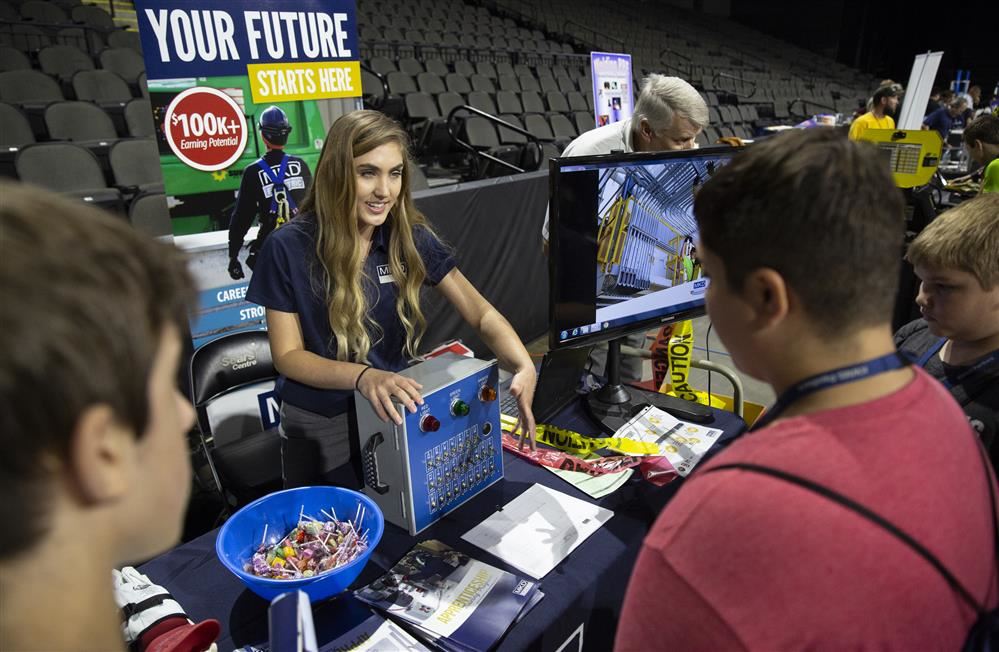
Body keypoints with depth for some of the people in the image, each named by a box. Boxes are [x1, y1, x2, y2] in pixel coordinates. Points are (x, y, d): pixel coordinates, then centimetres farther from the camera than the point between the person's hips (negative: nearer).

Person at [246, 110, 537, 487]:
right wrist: (362, 376, -33)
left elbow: (481, 313, -11)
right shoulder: (288, 248, -17)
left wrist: (524, 366, -31)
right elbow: (287, 354, -15)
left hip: (395, 414, 3)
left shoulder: (411, 237, -10)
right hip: (320, 427, -2)